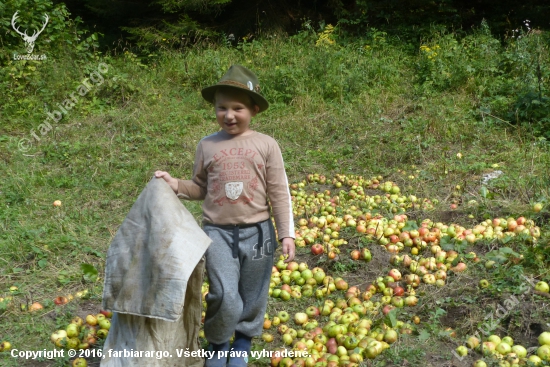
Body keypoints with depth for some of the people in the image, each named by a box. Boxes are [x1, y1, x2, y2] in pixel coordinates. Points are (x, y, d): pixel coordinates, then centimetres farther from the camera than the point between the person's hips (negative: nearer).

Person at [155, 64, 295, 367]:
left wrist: (286, 234, -3)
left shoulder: (266, 145, -3)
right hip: (217, 232, 0)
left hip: (257, 232, 0)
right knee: (224, 297, -7)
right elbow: (200, 189, 11)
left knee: (252, 296, 14)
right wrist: (176, 185, -7)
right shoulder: (207, 146, 2)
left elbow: (279, 194, -1)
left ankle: (243, 343, 40)